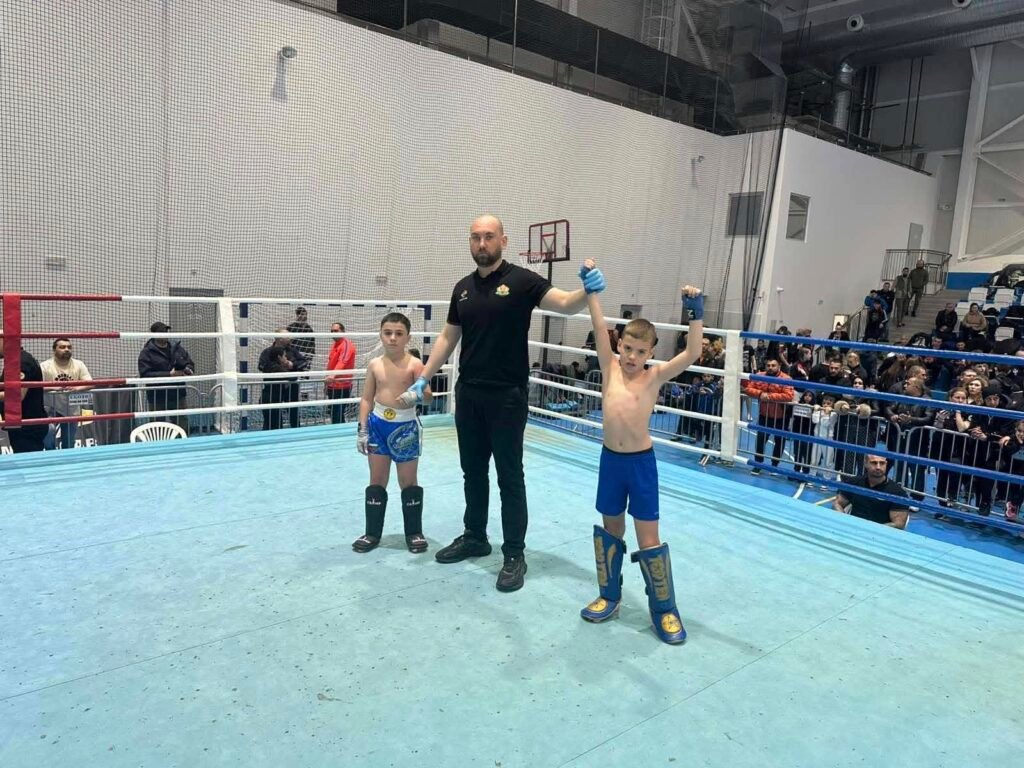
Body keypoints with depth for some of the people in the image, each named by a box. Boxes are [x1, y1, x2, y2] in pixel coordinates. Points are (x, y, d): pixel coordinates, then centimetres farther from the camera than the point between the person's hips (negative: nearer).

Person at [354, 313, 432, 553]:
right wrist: (362, 430, 1)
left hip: (406, 426, -3)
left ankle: (414, 532, 20)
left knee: (408, 481, 7)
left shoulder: (414, 364, -10)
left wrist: (419, 394, -36)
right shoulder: (374, 365, 1)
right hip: (378, 425, 3)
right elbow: (367, 399, 6)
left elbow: (428, 398, -13)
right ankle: (372, 532, 21)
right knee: (377, 480, 10)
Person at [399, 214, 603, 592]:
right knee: (473, 470, 17)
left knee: (509, 476, 3)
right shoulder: (463, 287, 9)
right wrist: (422, 380, 11)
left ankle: (514, 555, 13)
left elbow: (565, 303, -20)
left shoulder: (521, 280, -8)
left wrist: (587, 290, -42)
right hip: (468, 394, 6)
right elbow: (447, 338, 14)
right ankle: (474, 537, 34)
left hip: (507, 396, -5)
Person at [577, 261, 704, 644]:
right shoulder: (610, 368, -1)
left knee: (648, 538, 4)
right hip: (610, 459, 3)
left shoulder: (655, 376, -6)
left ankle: (664, 609, 19)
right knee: (611, 529, 16)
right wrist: (591, 290, -13)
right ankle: (609, 595, 33)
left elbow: (692, 354, -16)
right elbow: (599, 327, -7)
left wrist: (696, 314, -24)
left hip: (641, 462, -2)